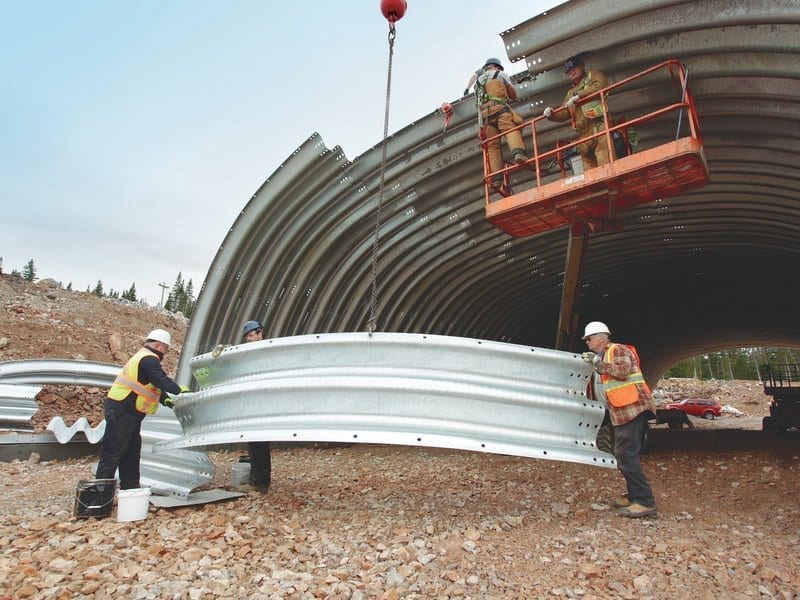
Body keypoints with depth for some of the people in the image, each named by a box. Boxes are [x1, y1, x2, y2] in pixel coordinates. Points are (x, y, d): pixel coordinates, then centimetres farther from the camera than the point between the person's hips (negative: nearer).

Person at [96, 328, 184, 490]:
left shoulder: (144, 357, 19)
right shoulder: (148, 359, -15)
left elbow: (152, 385, 21)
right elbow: (161, 380, -26)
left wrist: (165, 399, 11)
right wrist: (179, 389, -17)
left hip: (128, 412, 11)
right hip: (121, 411, -11)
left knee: (132, 451, 15)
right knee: (113, 452, -5)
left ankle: (130, 488, 22)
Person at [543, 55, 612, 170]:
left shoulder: (594, 75, 17)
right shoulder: (571, 93, 32)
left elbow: (599, 87, -6)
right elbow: (564, 113, 21)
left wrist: (578, 96, -11)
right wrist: (551, 114, 1)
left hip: (599, 124, -6)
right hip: (584, 133, 6)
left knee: (605, 165, -20)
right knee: (589, 171, 1)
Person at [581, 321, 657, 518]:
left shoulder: (618, 350, -5)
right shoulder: (600, 358, 23)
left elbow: (623, 371, -24)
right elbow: (597, 387, 30)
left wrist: (597, 363, -20)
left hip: (631, 408, -10)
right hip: (620, 412, 10)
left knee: (626, 455, -14)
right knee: (624, 455, 12)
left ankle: (645, 502, -11)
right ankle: (634, 496, 21)